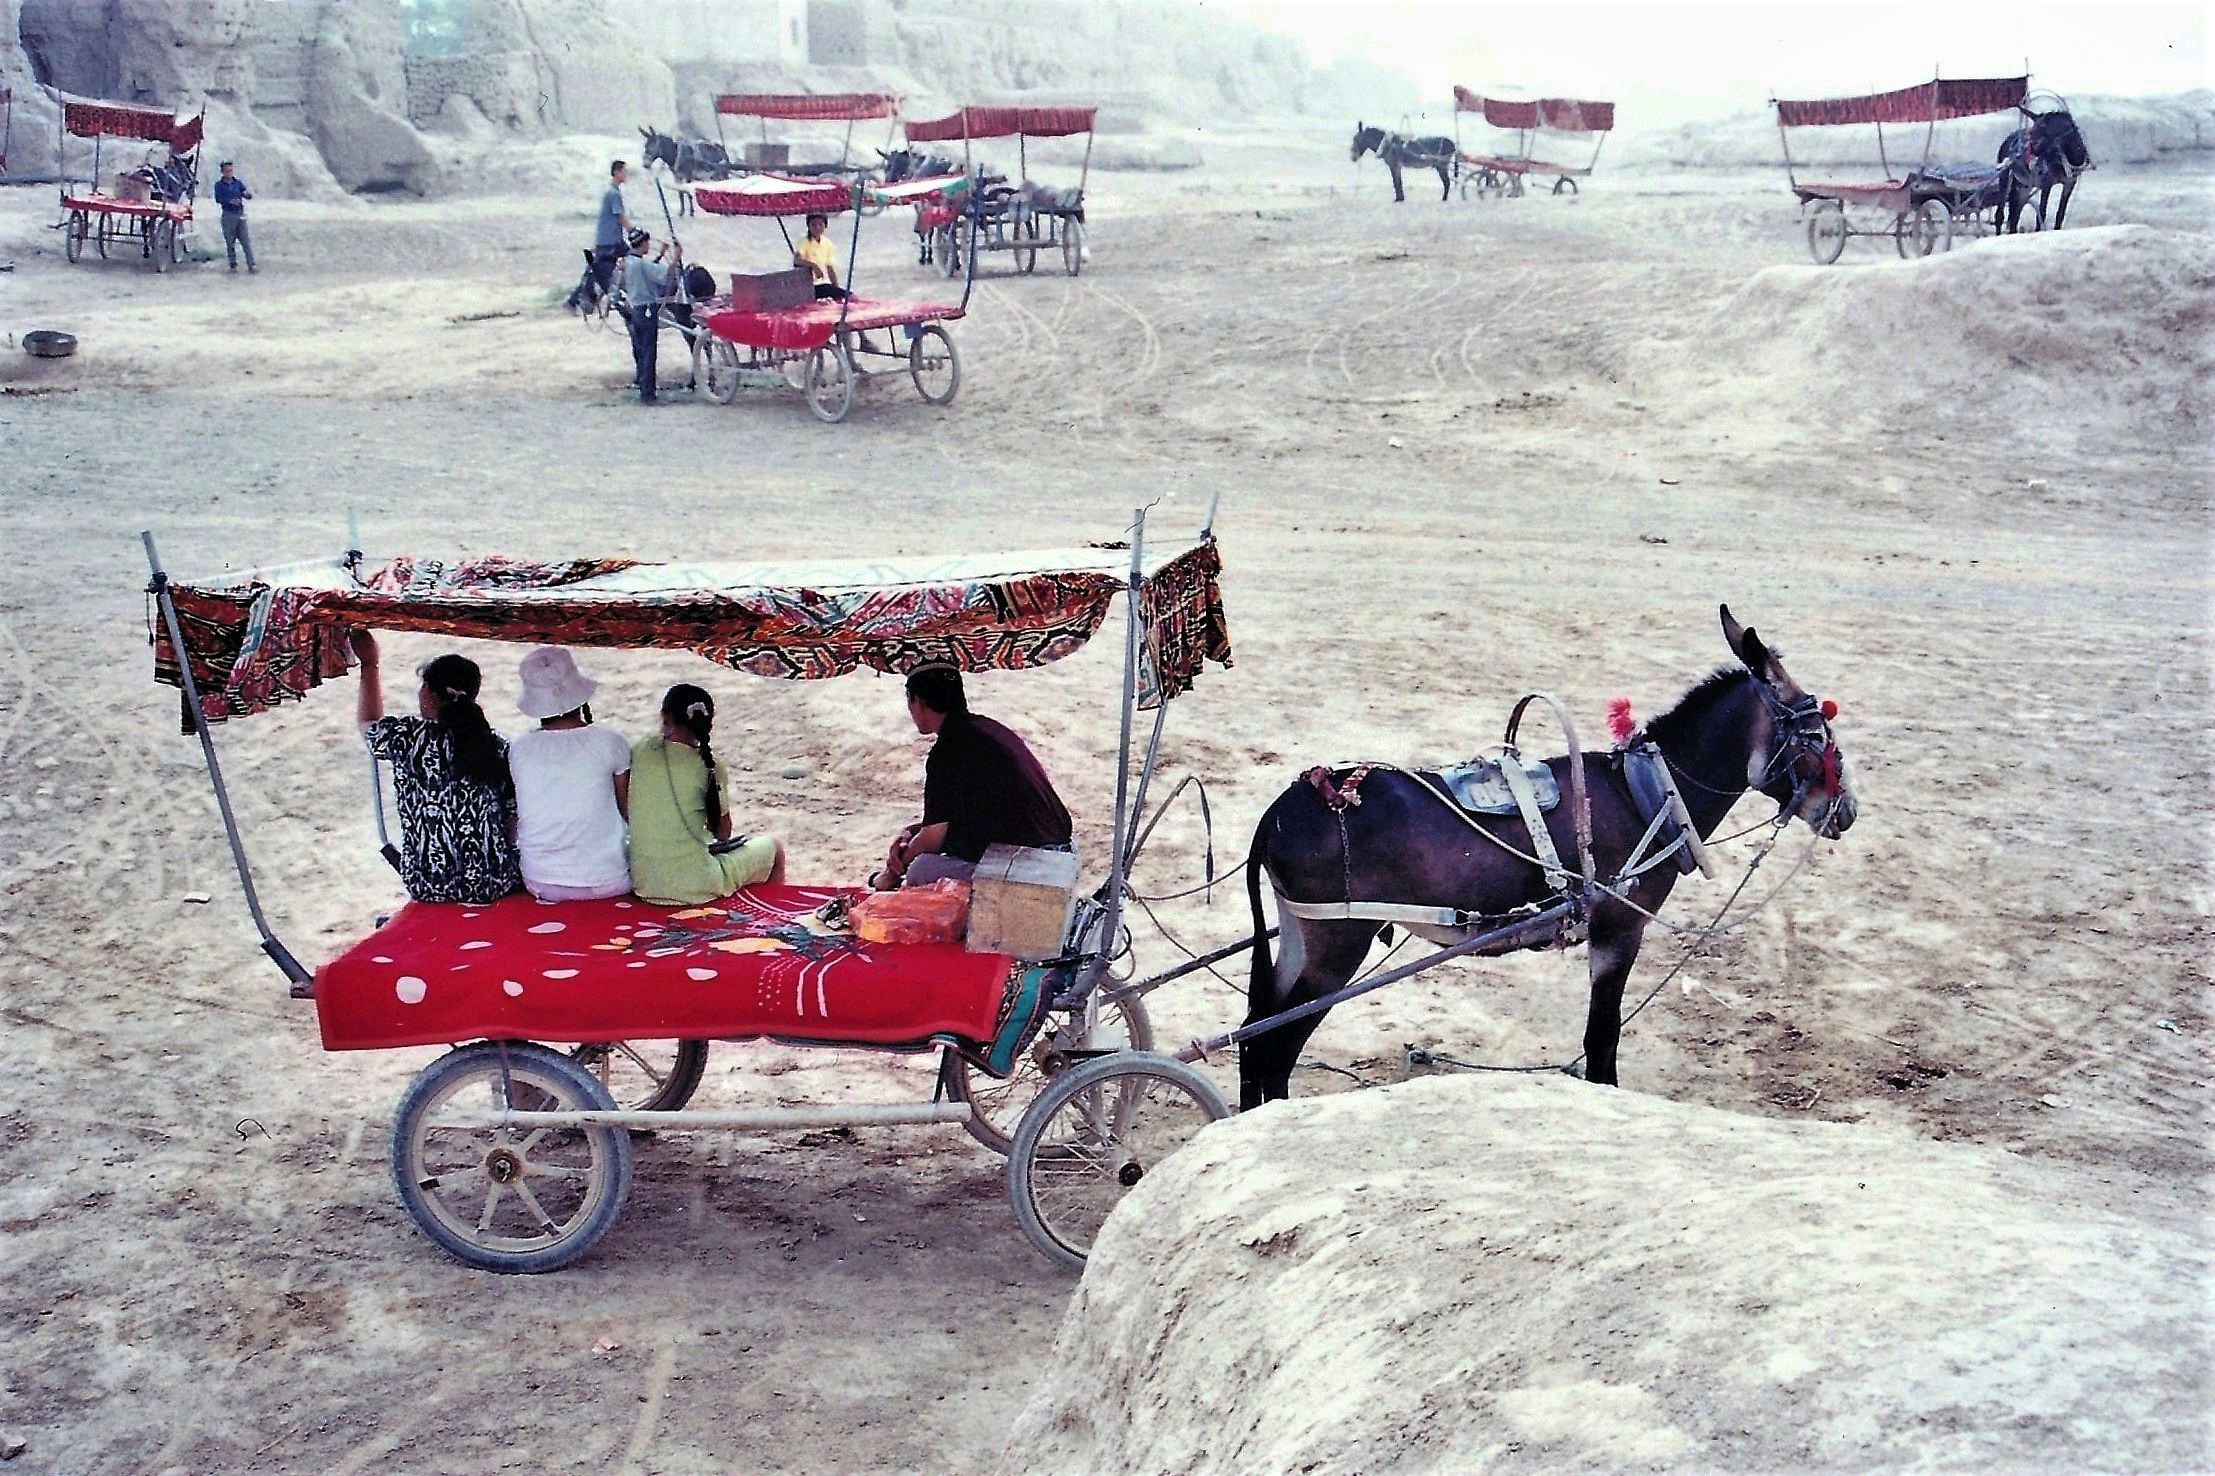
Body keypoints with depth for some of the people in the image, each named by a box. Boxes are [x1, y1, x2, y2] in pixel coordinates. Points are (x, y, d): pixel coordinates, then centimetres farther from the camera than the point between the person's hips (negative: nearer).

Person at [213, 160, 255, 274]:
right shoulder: (219, 185, 0)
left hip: (240, 214, 2)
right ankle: (233, 265, 14)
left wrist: (248, 194, -24)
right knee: (230, 242, 5)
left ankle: (251, 265, -6)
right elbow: (218, 199, -11)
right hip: (228, 215, -2)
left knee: (246, 241, -3)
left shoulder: (238, 183, 7)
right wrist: (230, 201, -27)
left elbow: (246, 193, 0)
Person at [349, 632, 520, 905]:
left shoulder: (409, 737, -10)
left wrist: (369, 664, 26)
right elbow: (515, 822, 0)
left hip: (429, 889, 0)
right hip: (496, 887, 0)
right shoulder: (498, 748, -5)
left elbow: (369, 724, 13)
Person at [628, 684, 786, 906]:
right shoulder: (708, 768, -12)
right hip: (695, 888, -5)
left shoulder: (638, 752, -3)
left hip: (643, 886, 5)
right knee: (772, 847, 21)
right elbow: (723, 833, 0)